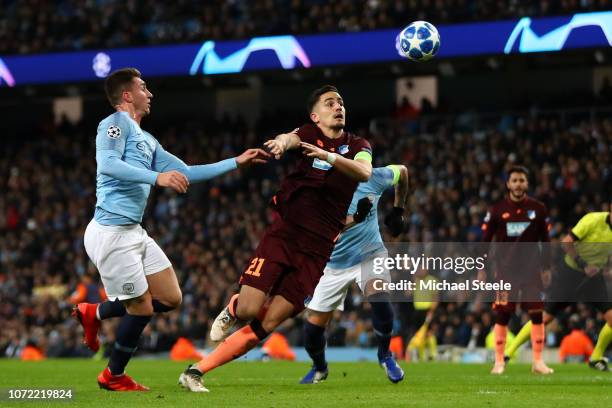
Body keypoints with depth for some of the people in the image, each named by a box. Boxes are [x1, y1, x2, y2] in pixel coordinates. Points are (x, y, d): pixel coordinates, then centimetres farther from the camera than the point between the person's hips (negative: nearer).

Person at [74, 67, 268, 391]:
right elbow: (107, 164, -25)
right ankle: (114, 376, 18)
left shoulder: (146, 140, 21)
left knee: (170, 298, 8)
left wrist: (237, 162, 24)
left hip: (134, 232, 9)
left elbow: (185, 173, 25)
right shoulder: (116, 124, -7)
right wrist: (157, 177, -33)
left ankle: (95, 313, 22)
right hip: (111, 233, -9)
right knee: (141, 308, -2)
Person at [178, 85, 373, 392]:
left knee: (266, 325, -7)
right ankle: (232, 309, 24)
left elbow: (364, 172, -15)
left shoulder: (358, 146, 9)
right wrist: (282, 142, -45)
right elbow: (291, 138, -19)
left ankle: (196, 372, 0)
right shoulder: (310, 134, 6)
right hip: (284, 233, -1)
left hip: (317, 249, 1)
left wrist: (329, 156, -33)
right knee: (249, 310, -14)